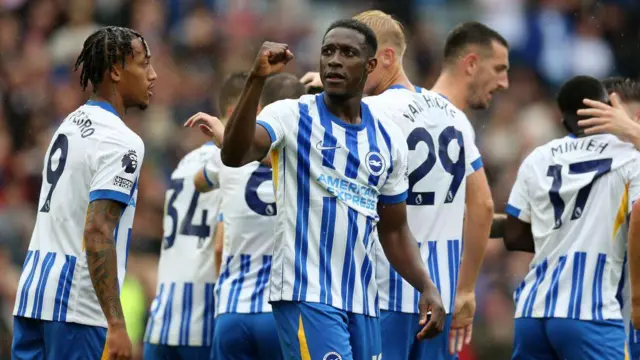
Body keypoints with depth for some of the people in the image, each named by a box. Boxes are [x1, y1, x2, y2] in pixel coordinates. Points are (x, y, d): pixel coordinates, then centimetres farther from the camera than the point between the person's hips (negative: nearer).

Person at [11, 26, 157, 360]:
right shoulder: (120, 141, -12)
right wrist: (116, 326, -25)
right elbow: (97, 232, -21)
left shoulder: (70, 124, 17)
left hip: (31, 294, 8)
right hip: (77, 307, -8)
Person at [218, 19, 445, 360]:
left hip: (362, 301, 6)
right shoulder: (292, 116, -4)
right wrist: (256, 80, -34)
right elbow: (233, 156, -24)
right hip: (306, 294, -6)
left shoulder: (389, 139, 11)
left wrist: (427, 287, 4)